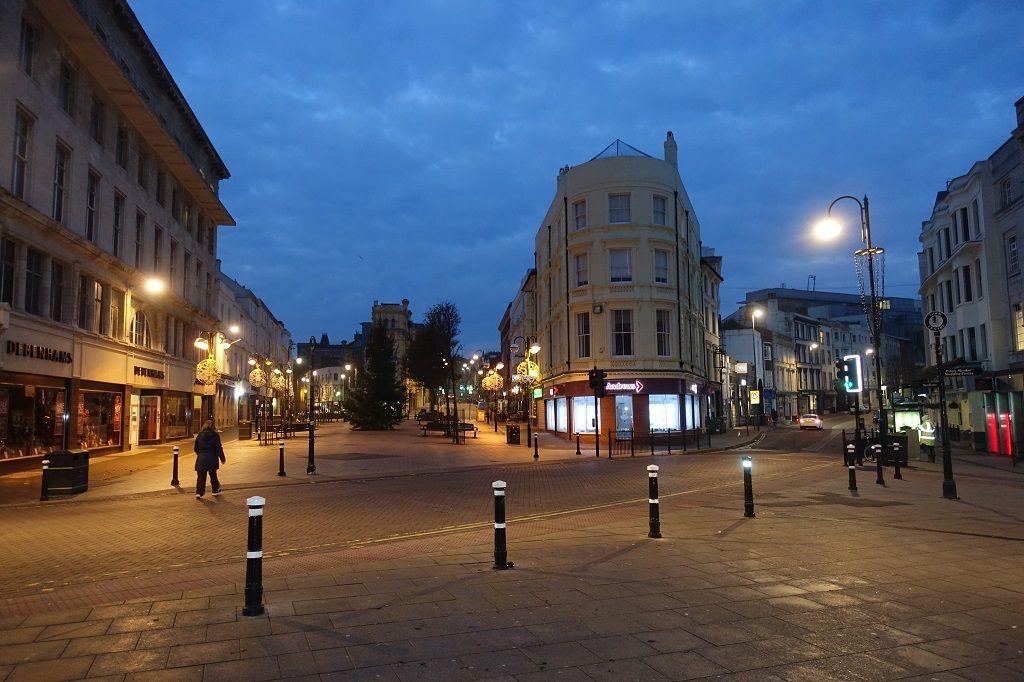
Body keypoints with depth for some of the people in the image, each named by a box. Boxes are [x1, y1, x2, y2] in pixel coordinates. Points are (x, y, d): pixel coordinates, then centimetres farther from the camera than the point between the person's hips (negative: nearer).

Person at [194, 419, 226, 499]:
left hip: (201, 459, 1)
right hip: (212, 459, -1)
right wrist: (222, 458, 0)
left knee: (201, 477, 4)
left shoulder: (199, 435, 2)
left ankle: (199, 492, -6)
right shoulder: (215, 436, -7)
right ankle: (215, 490, 25)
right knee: (213, 475, 14)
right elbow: (219, 448, -8)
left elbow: (195, 448, 10)